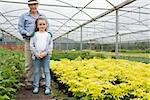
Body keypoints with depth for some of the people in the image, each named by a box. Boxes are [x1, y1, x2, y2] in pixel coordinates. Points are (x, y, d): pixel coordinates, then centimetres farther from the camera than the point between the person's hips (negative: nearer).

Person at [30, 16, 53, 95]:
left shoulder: (48, 35, 5)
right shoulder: (34, 34, 5)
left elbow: (50, 46, 3)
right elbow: (31, 45, 2)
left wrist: (45, 53, -10)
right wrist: (36, 54, -9)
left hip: (46, 56, 0)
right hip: (36, 55, 1)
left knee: (46, 71, 3)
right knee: (36, 71, 6)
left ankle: (47, 87, 9)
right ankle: (36, 87, 17)